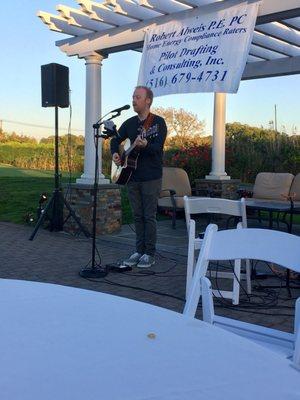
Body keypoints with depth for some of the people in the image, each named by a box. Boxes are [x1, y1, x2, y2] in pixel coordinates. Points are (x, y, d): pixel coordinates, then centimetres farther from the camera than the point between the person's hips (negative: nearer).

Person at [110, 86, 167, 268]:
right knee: (138, 215, 10)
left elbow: (158, 148, -19)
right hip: (132, 176, 6)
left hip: (151, 178, -6)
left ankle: (150, 254, 7)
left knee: (149, 216, -2)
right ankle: (139, 251, 18)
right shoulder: (130, 123, 11)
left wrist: (145, 145, -39)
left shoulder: (158, 122, -6)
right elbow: (116, 139, 23)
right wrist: (115, 153, 4)